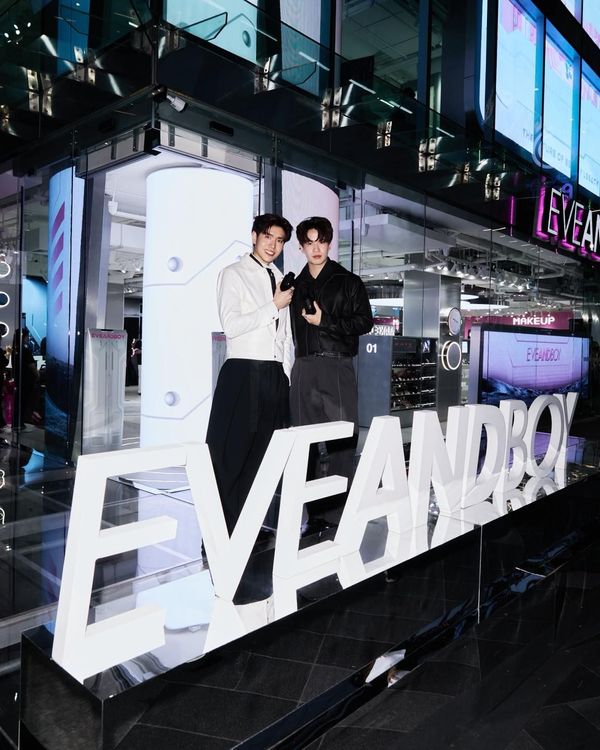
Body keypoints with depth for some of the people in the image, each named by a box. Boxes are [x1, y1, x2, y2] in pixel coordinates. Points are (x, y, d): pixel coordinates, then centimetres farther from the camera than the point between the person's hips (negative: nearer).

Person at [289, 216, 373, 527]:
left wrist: (325, 321, -7)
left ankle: (340, 506, 0)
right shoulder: (297, 285, 18)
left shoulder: (348, 282, 6)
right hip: (303, 367, 4)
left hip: (337, 365, -4)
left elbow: (364, 321, -1)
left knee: (341, 437, -7)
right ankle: (310, 507, 13)